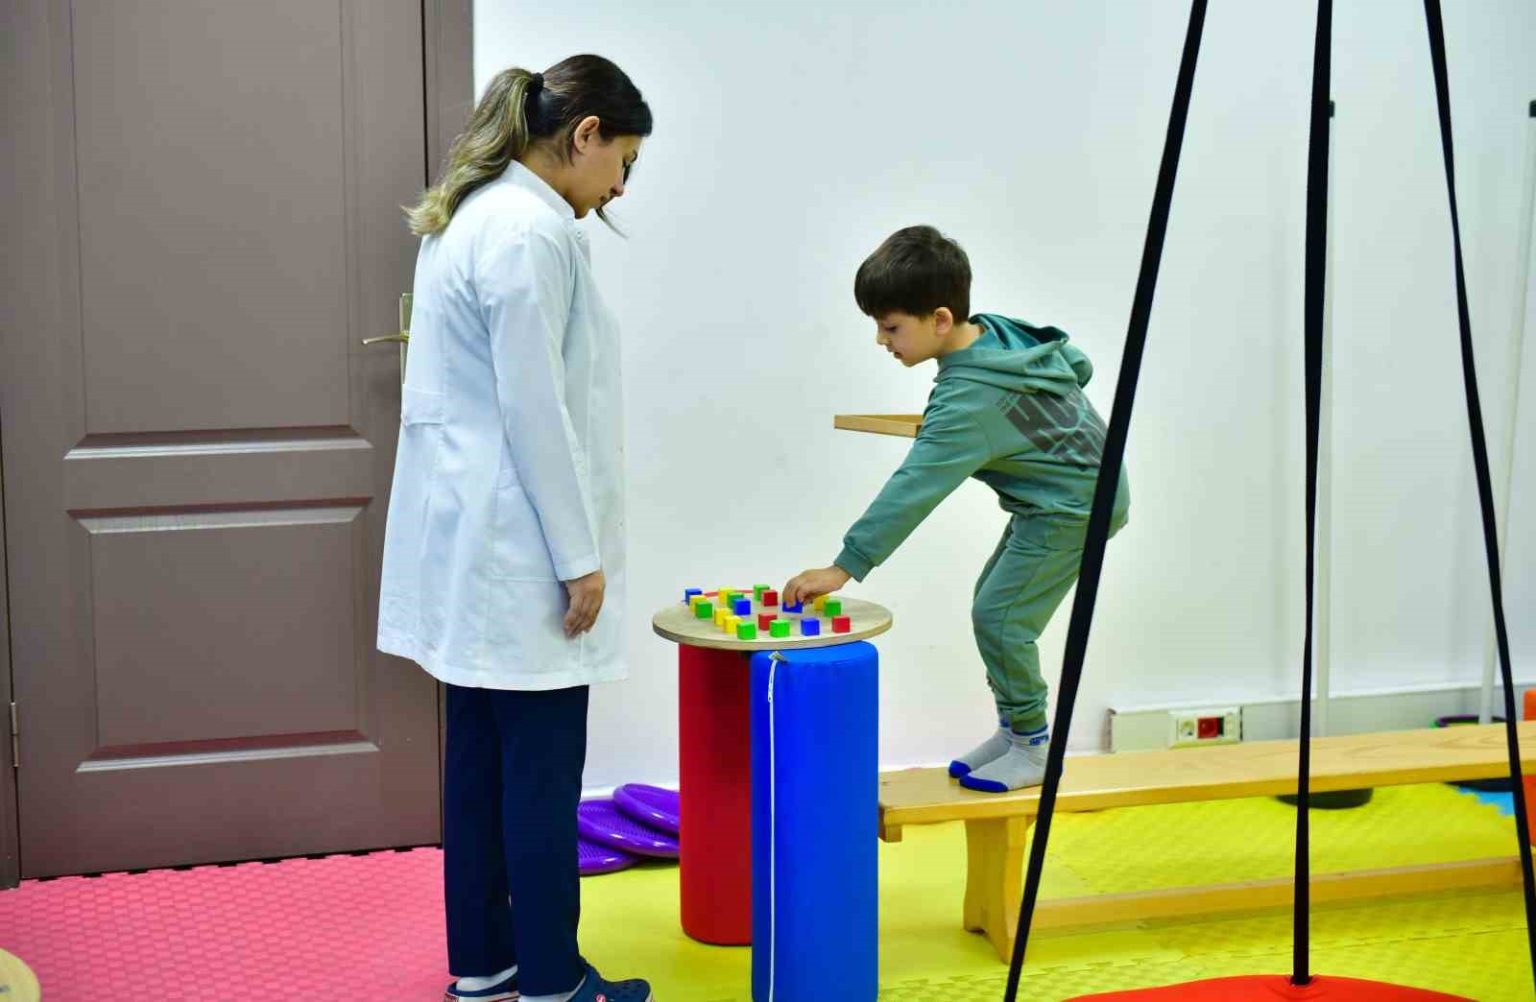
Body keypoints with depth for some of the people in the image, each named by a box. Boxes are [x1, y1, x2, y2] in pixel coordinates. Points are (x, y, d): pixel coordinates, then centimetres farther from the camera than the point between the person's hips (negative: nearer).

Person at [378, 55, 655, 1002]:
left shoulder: (471, 216, 13)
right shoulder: (532, 233, -17)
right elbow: (535, 412, -20)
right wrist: (581, 558, -16)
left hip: (471, 537, 10)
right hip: (517, 544, -10)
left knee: (482, 757, 13)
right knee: (542, 770, -1)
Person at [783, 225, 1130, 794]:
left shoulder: (967, 401, -30)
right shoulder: (998, 328, -3)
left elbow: (912, 491, -33)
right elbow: (1078, 363, 12)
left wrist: (847, 566, -33)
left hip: (1076, 506, -11)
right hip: (1056, 496, 11)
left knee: (999, 615, -11)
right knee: (993, 600, 14)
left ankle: (1033, 749, 4)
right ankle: (1014, 729, 24)